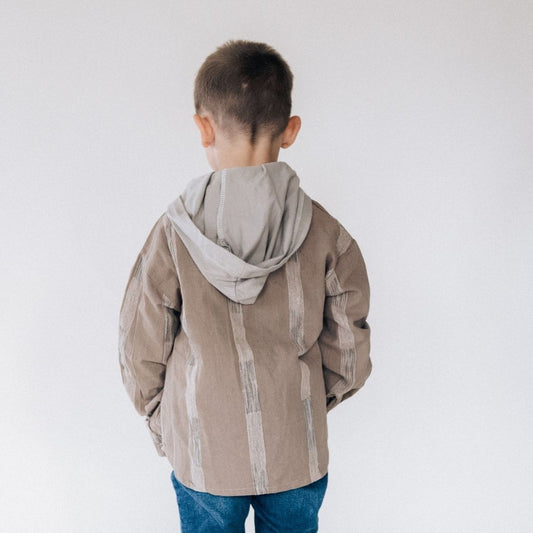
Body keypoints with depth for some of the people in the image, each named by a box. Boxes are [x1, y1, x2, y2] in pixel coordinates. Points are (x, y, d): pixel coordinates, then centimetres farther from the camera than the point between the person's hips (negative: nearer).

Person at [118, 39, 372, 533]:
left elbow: (141, 359, -8)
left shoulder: (173, 236, -18)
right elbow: (350, 360, -5)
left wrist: (168, 427, 10)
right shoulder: (325, 234, -14)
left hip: (204, 460, -1)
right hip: (298, 457, 1)